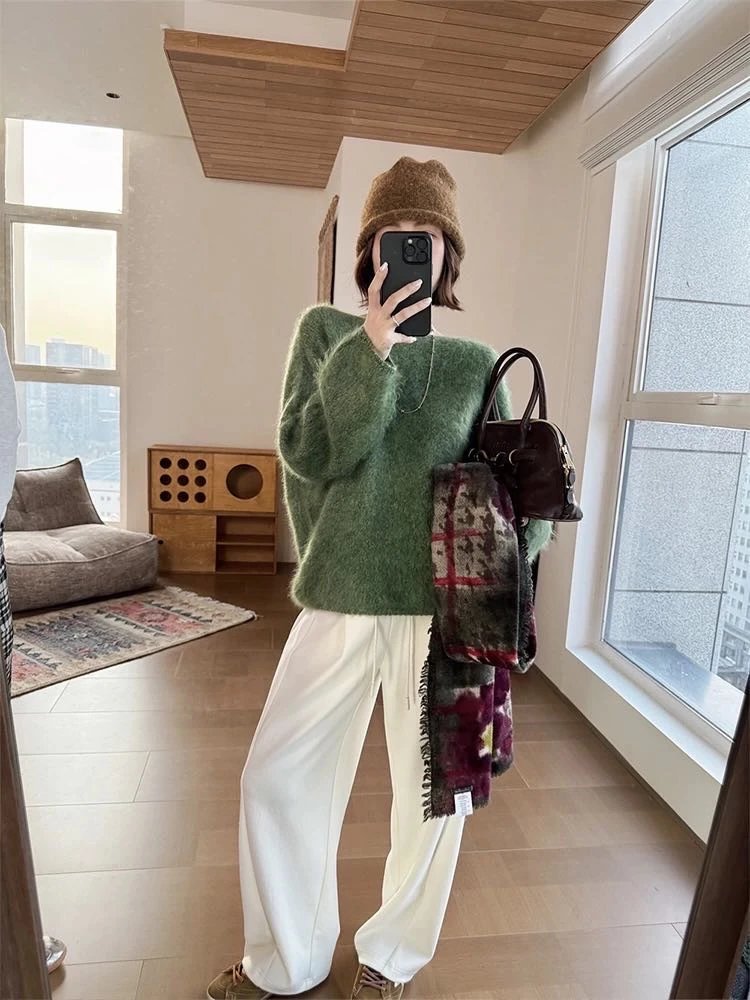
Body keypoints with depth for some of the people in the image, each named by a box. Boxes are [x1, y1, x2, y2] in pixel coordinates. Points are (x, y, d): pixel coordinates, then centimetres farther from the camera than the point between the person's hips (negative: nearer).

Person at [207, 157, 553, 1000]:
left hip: (442, 609, 0)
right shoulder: (326, 331, 4)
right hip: (339, 601, 1)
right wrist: (370, 348, -16)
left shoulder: (475, 364, 4)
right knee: (277, 779, 10)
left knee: (433, 794, 13)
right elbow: (307, 455, -7)